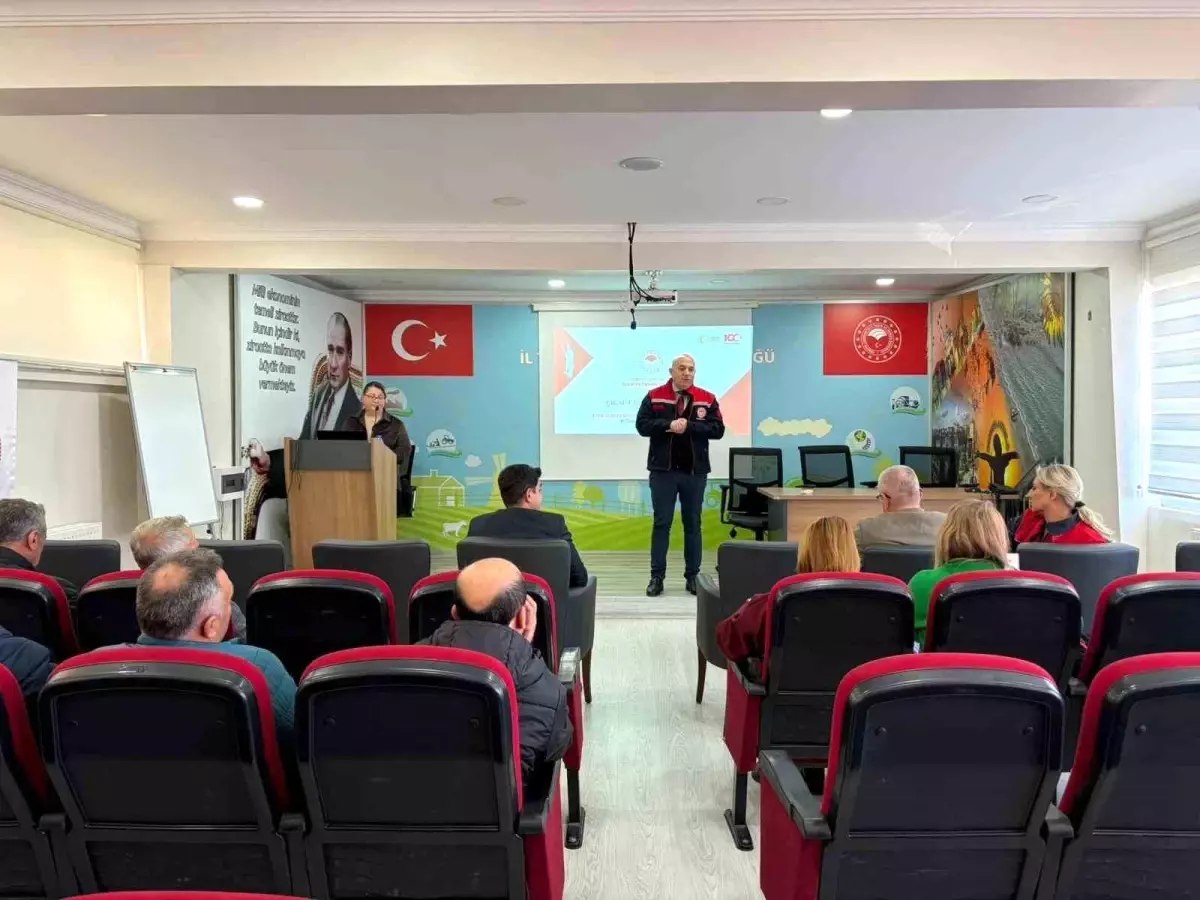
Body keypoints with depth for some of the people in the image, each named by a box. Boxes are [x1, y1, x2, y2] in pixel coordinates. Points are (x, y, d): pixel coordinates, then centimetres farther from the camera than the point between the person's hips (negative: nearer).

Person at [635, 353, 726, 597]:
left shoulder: (707, 399, 2)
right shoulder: (654, 397, 1)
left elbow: (718, 429, -5)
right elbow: (642, 425, -6)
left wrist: (689, 426, -17)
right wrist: (668, 425, -20)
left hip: (695, 471, 1)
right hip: (663, 470, -1)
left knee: (693, 524, 9)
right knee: (661, 523, 4)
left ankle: (693, 576, 18)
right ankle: (657, 576, 11)